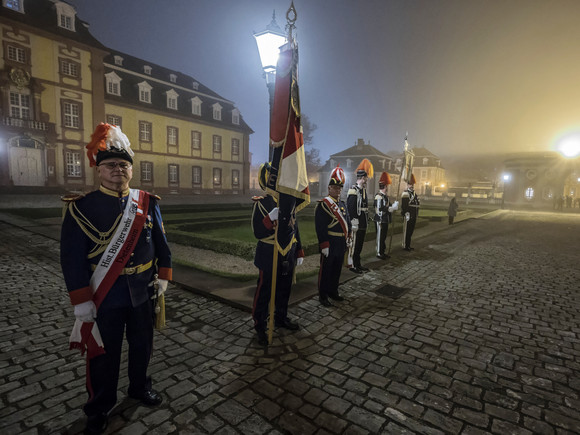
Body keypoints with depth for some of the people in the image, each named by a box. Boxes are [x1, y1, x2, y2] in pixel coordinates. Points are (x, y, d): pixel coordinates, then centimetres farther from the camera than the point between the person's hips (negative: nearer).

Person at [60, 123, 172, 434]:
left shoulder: (147, 203, -1)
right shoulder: (81, 208, -10)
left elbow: (161, 243, 5)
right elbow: (72, 256, -11)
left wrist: (163, 277, 3)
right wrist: (82, 302, -12)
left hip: (142, 293, 3)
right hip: (104, 297, -2)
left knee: (142, 344, 20)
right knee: (103, 353, 15)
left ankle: (139, 387, 46)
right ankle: (99, 408, 39)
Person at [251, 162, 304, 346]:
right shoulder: (261, 203, -13)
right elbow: (258, 233, -18)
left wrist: (299, 252, 13)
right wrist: (271, 218, -34)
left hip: (288, 256, 6)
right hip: (269, 257, -6)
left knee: (284, 290, 18)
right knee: (264, 291, 5)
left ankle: (281, 318, 38)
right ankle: (260, 327, 20)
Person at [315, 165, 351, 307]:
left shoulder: (342, 204, 13)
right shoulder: (323, 204, -13)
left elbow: (347, 221, 20)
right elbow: (320, 227, -18)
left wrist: (347, 237, 12)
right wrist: (324, 245, -20)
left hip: (341, 244, 8)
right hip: (330, 245, -7)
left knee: (337, 269, 18)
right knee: (326, 270, 5)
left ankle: (333, 291, 34)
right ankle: (323, 295, 17)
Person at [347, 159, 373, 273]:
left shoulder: (363, 190, 14)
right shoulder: (354, 190, -15)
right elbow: (350, 208, -19)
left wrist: (365, 224, 18)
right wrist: (354, 224, -20)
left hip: (363, 225, 9)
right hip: (356, 225, -9)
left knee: (359, 246, 17)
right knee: (354, 245, 2)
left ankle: (358, 264, 28)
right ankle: (352, 265, 13)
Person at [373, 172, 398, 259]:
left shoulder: (385, 195, 12)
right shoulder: (378, 196, -19)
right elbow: (379, 209, -24)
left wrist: (393, 205, 0)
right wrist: (393, 207, -19)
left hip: (385, 220, 10)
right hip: (380, 221, -10)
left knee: (383, 237, 16)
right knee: (380, 237, 0)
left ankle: (382, 252, 26)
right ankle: (379, 253, 11)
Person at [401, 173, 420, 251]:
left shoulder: (414, 194, 17)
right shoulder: (405, 194, -11)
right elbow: (404, 206, -18)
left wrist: (416, 215, 19)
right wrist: (406, 215, -22)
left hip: (414, 217, 9)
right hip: (408, 216, -9)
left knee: (411, 231, 14)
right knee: (406, 231, -1)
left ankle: (408, 245, 24)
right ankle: (405, 246, 7)